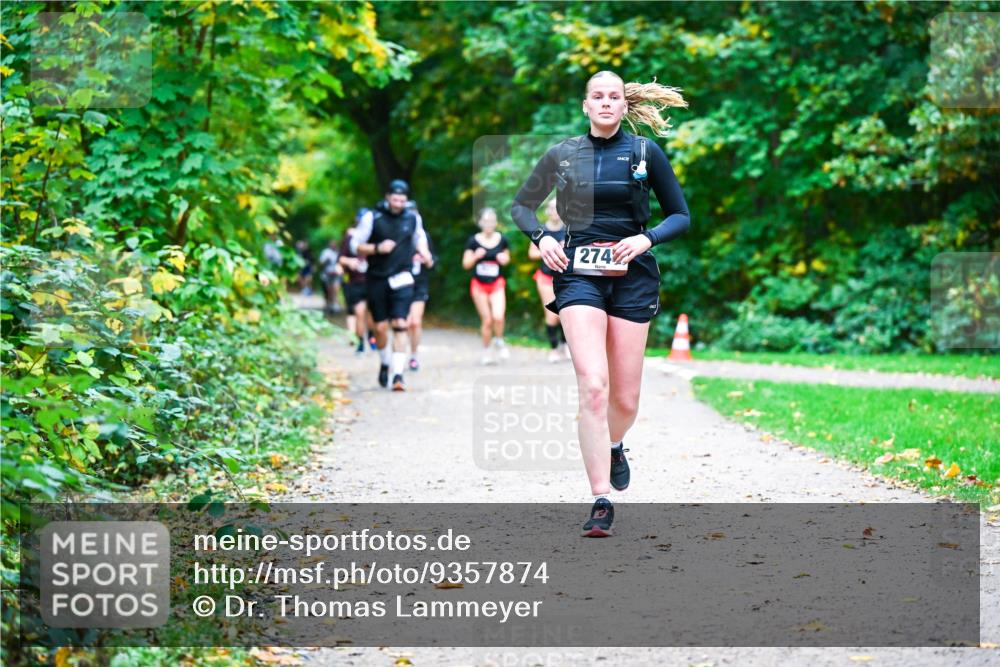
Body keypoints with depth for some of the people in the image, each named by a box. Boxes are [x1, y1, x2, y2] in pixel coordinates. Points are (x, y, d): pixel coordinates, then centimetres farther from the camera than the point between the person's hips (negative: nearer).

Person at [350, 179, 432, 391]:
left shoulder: (413, 217, 3)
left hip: (402, 279, 1)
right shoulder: (372, 218, -6)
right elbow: (356, 246, -2)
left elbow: (419, 236, 24)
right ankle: (384, 364, 32)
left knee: (400, 324, -12)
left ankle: (398, 374, -15)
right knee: (380, 327, 5)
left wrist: (423, 251, 3)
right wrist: (378, 248, -18)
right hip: (377, 279, -1)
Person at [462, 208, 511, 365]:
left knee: (498, 316, -20)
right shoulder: (473, 241, -5)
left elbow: (507, 258, 15)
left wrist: (505, 259, -8)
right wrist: (475, 256, -20)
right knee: (487, 320, 2)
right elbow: (466, 264, -1)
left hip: (497, 283, 0)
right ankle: (487, 350, 23)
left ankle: (499, 341, 9)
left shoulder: (502, 240, -1)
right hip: (479, 284, 0)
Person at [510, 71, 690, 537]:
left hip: (632, 278, 1)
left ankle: (613, 446, 42)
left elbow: (681, 215, 8)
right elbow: (521, 205, 17)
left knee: (625, 398, 5)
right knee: (593, 385, -18)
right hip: (579, 275, -1)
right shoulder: (563, 154, 6)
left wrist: (647, 238, -11)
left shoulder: (646, 153, 4)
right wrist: (540, 237, -3)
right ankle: (601, 502, -17)